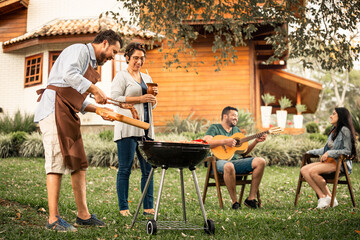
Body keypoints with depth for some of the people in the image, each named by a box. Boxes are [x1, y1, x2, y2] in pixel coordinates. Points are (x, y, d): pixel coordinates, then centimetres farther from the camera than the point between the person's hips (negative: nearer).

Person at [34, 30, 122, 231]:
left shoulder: (91, 63, 26)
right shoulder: (79, 50, -3)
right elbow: (69, 75, -24)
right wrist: (95, 90, -18)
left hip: (68, 116, 10)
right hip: (54, 109, -10)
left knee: (79, 164, 7)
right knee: (57, 163, -11)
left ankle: (83, 215, 13)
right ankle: (53, 219, -8)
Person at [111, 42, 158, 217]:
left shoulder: (146, 78, 23)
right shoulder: (121, 76, 3)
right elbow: (115, 98, -9)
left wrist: (153, 96, 4)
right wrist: (140, 99, -13)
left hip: (146, 127, 6)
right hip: (128, 127, -6)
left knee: (148, 169, 3)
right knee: (125, 169, -5)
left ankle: (148, 207, 8)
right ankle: (123, 208, 1)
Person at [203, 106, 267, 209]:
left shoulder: (237, 130, 25)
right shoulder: (215, 128, 6)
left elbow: (244, 151, 22)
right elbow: (205, 142, -14)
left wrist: (256, 141, 8)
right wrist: (225, 141, -19)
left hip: (236, 161, 6)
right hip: (219, 161, -6)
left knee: (260, 161, -15)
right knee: (229, 166, -43)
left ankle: (251, 198, -16)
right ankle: (234, 201, -28)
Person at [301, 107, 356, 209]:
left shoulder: (344, 130, -9)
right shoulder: (334, 130, 19)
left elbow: (347, 151, -14)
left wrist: (329, 153, -19)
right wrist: (311, 152, 21)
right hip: (329, 161, 9)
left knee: (313, 171, -29)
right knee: (304, 170, -12)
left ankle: (330, 197, -12)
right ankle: (322, 197, -16)